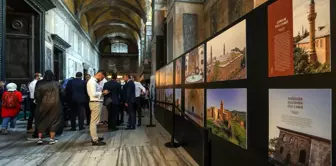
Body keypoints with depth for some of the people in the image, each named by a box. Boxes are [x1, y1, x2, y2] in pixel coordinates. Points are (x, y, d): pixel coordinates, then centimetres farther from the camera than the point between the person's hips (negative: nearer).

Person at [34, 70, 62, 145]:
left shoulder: (40, 83, -3)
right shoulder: (56, 84, -3)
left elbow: (36, 95, -7)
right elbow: (61, 93, -1)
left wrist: (38, 102, 6)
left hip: (43, 105, 1)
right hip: (55, 104, -1)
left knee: (41, 121, 15)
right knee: (53, 120, 8)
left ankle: (40, 138, 14)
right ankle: (52, 139, 8)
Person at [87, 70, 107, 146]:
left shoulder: (94, 81, 15)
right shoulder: (92, 81, -16)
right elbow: (93, 94, -24)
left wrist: (102, 92, 4)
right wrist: (102, 93, -13)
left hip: (97, 102, 11)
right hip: (95, 103, -11)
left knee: (94, 121, 17)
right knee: (94, 122, -5)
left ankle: (94, 137, 29)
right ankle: (95, 140, 1)